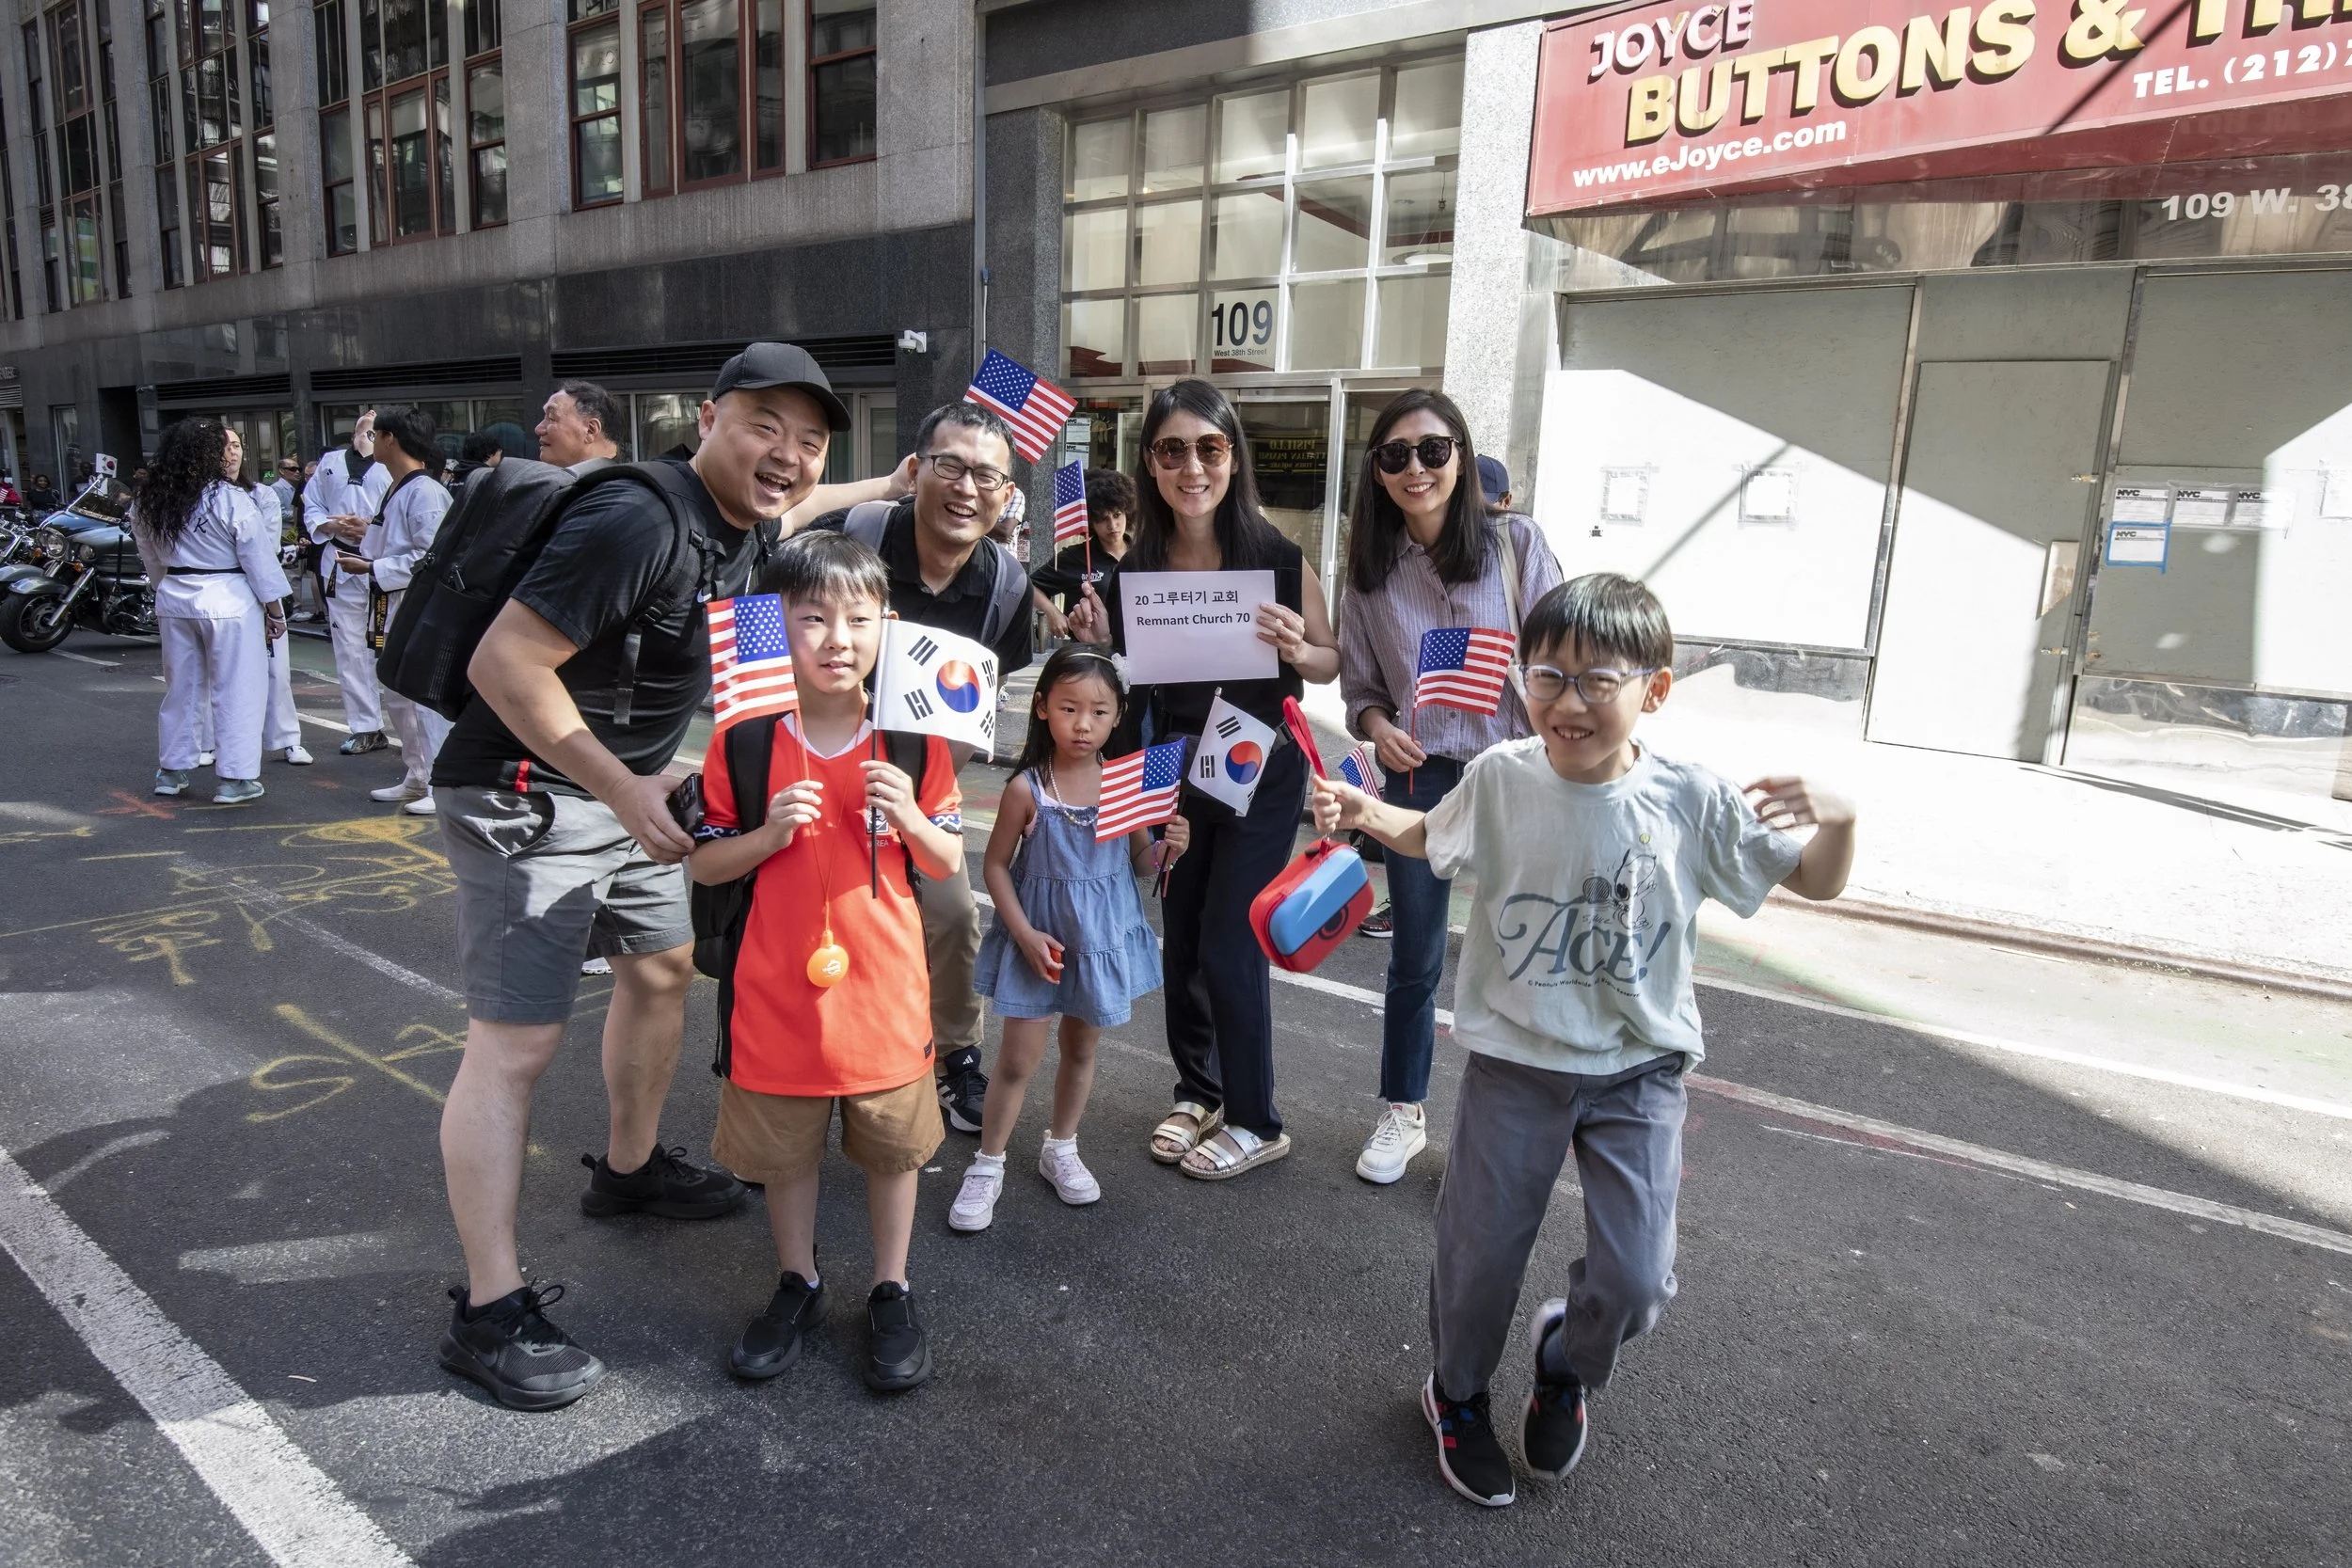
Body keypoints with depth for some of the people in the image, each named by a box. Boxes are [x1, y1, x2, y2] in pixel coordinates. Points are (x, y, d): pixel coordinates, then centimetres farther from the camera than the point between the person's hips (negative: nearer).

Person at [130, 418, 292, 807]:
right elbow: (260, 560, -11)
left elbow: (151, 558, 13)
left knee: (181, 686, 18)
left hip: (173, 600, 6)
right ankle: (235, 778, 2)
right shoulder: (232, 501, -14)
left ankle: (171, 771, 27)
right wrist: (275, 611, -3)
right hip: (229, 601, -6)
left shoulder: (148, 503, 4)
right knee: (236, 690, 1)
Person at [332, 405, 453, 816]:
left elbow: (430, 558, -22)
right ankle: (416, 779, 29)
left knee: (428, 698, -7)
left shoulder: (425, 492, -16)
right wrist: (362, 556, 11)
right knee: (398, 698, 18)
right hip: (395, 607, 11)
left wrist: (371, 568, -18)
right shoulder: (397, 491, 16)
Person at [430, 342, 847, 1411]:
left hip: (626, 784, 10)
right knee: (515, 1042, -8)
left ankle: (630, 1167, 43)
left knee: (662, 966, 21)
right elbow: (504, 662, -27)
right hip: (524, 796, -10)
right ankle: (490, 1314, 1)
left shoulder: (743, 529, 3)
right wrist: (626, 790, -26)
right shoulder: (637, 522, -26)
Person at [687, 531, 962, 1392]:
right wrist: (770, 834, -19)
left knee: (893, 1145, 14)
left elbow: (949, 862, 0)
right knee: (784, 1148, 16)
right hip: (779, 991, 0)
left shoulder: (914, 738, -6)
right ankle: (797, 1282, 40)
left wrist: (908, 816, -20)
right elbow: (703, 863, -1)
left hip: (884, 988, 0)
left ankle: (892, 1291, 35)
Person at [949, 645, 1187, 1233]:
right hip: (1039, 939, -3)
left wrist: (1167, 850, -18)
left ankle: (1060, 1149, 40)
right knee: (1018, 1061, 4)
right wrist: (1024, 933, -12)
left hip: (1103, 937, 3)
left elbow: (1139, 863, 3)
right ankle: (987, 1167, 24)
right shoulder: (1026, 788, -15)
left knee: (1082, 1050, 19)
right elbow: (995, 864, -5)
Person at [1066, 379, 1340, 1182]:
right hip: (1172, 775, 5)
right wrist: (1099, 643, -12)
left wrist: (1298, 650, -25)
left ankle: (1255, 1121, 18)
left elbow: (1331, 660, -4)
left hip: (1261, 776, -4)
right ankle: (1197, 1092, 35)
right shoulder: (1136, 567, -4)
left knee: (1228, 945, -1)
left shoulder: (1279, 558, -14)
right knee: (1182, 939, 14)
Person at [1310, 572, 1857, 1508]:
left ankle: (1566, 1361, 38)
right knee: (1480, 1254, 11)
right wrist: (1367, 814, -8)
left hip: (1639, 1071, 0)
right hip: (1515, 1058, 0)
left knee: (1636, 1279, 1)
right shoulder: (1502, 778, -11)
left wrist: (1836, 820, -25)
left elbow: (1816, 884, -4)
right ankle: (1456, 1393, 43)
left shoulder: (1693, 803, -12)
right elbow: (1432, 837, 11)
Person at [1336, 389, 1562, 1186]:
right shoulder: (1371, 569, 3)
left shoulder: (1515, 543, -4)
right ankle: (1401, 1113, 31)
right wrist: (1376, 723, -11)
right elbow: (1360, 683, 10)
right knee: (1414, 960, 12)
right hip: (1418, 780, 2)